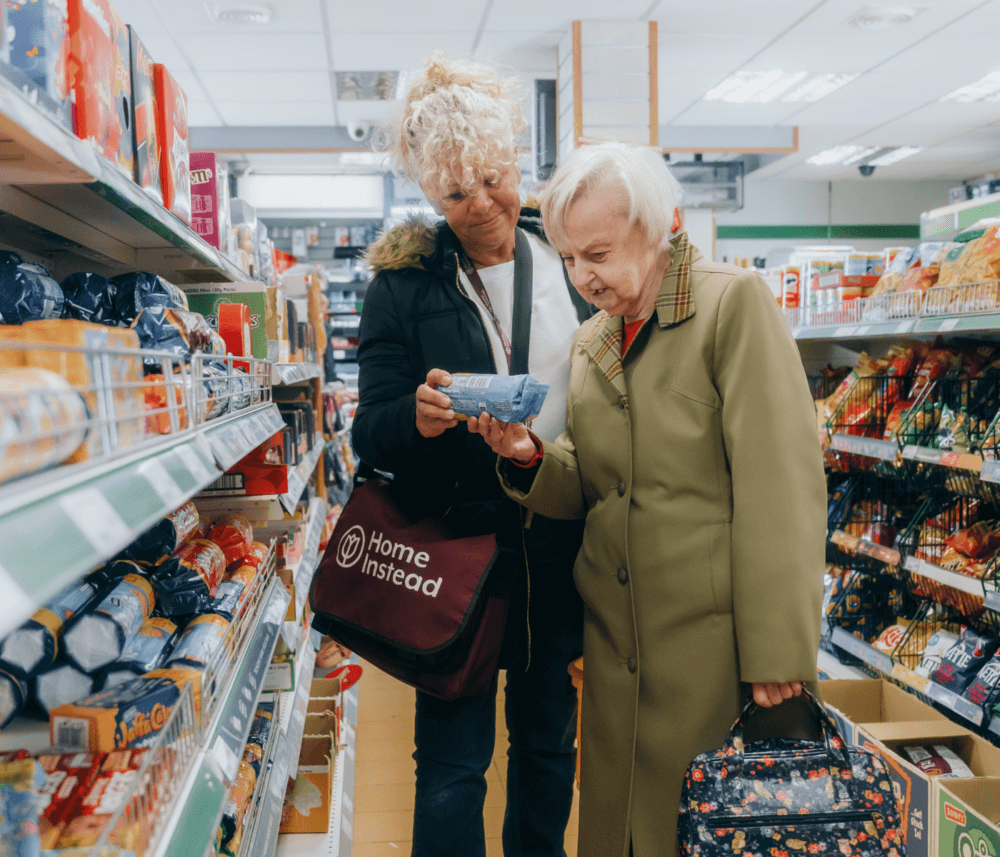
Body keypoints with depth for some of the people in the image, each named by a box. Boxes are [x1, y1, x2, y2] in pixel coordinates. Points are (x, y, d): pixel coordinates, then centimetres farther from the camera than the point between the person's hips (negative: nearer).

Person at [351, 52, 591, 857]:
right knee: (453, 764, 5)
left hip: (562, 544, 3)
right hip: (458, 546, -3)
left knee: (549, 740, 19)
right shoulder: (404, 285, -3)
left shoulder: (570, 260, 4)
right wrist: (417, 418, -26)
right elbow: (370, 433, -4)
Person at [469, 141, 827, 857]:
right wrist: (529, 457, -8)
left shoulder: (735, 302, -9)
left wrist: (778, 655, -17)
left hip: (712, 643, -5)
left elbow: (780, 488, -15)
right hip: (615, 646, 6)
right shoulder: (588, 343, 11)